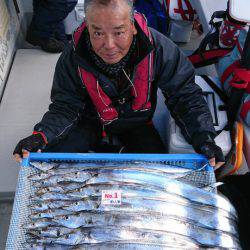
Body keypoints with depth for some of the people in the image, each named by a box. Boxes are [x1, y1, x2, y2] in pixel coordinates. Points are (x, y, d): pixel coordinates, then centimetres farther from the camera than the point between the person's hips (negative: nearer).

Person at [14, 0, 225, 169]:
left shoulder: (159, 48, -28)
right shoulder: (73, 58, -26)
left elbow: (185, 96, -20)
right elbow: (65, 107, -18)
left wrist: (203, 137, -34)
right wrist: (41, 135, -38)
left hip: (137, 122, 0)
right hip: (91, 121, 1)